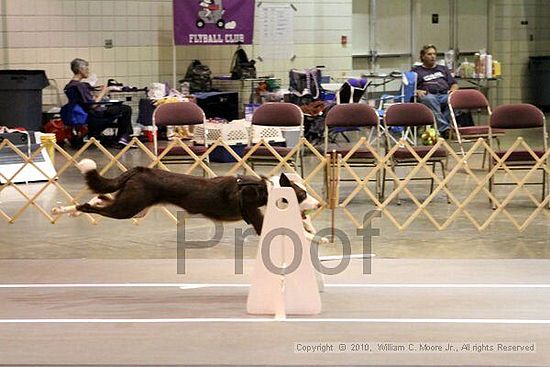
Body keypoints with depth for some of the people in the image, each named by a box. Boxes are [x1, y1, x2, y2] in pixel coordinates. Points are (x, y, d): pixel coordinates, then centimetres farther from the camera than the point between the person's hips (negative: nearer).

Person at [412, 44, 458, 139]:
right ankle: (444, 129, -53)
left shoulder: (443, 68, 34)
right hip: (428, 95, -3)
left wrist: (453, 89, 4)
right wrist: (417, 91, -9)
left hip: (445, 94, 3)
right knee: (429, 99, -41)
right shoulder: (416, 70, 23)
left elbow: (454, 84, 27)